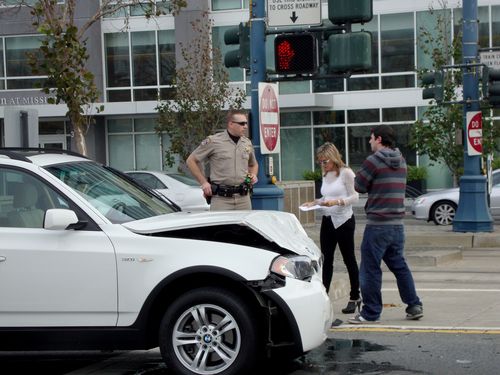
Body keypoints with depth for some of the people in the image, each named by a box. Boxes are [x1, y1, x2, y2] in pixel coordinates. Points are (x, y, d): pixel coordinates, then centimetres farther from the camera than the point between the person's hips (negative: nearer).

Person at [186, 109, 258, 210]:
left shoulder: (247, 143, 12)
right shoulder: (213, 141, -3)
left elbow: (253, 164, 31)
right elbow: (191, 161, 3)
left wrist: (253, 175, 9)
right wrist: (203, 182, 0)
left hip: (243, 198, 5)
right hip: (221, 198, -5)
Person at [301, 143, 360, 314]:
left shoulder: (346, 173, -10)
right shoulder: (325, 175, 11)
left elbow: (354, 197, -13)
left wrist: (337, 202, -26)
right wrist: (314, 202, 3)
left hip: (343, 220, -6)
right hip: (327, 221, 6)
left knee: (349, 259, 3)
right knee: (326, 260, 2)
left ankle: (354, 298, 13)